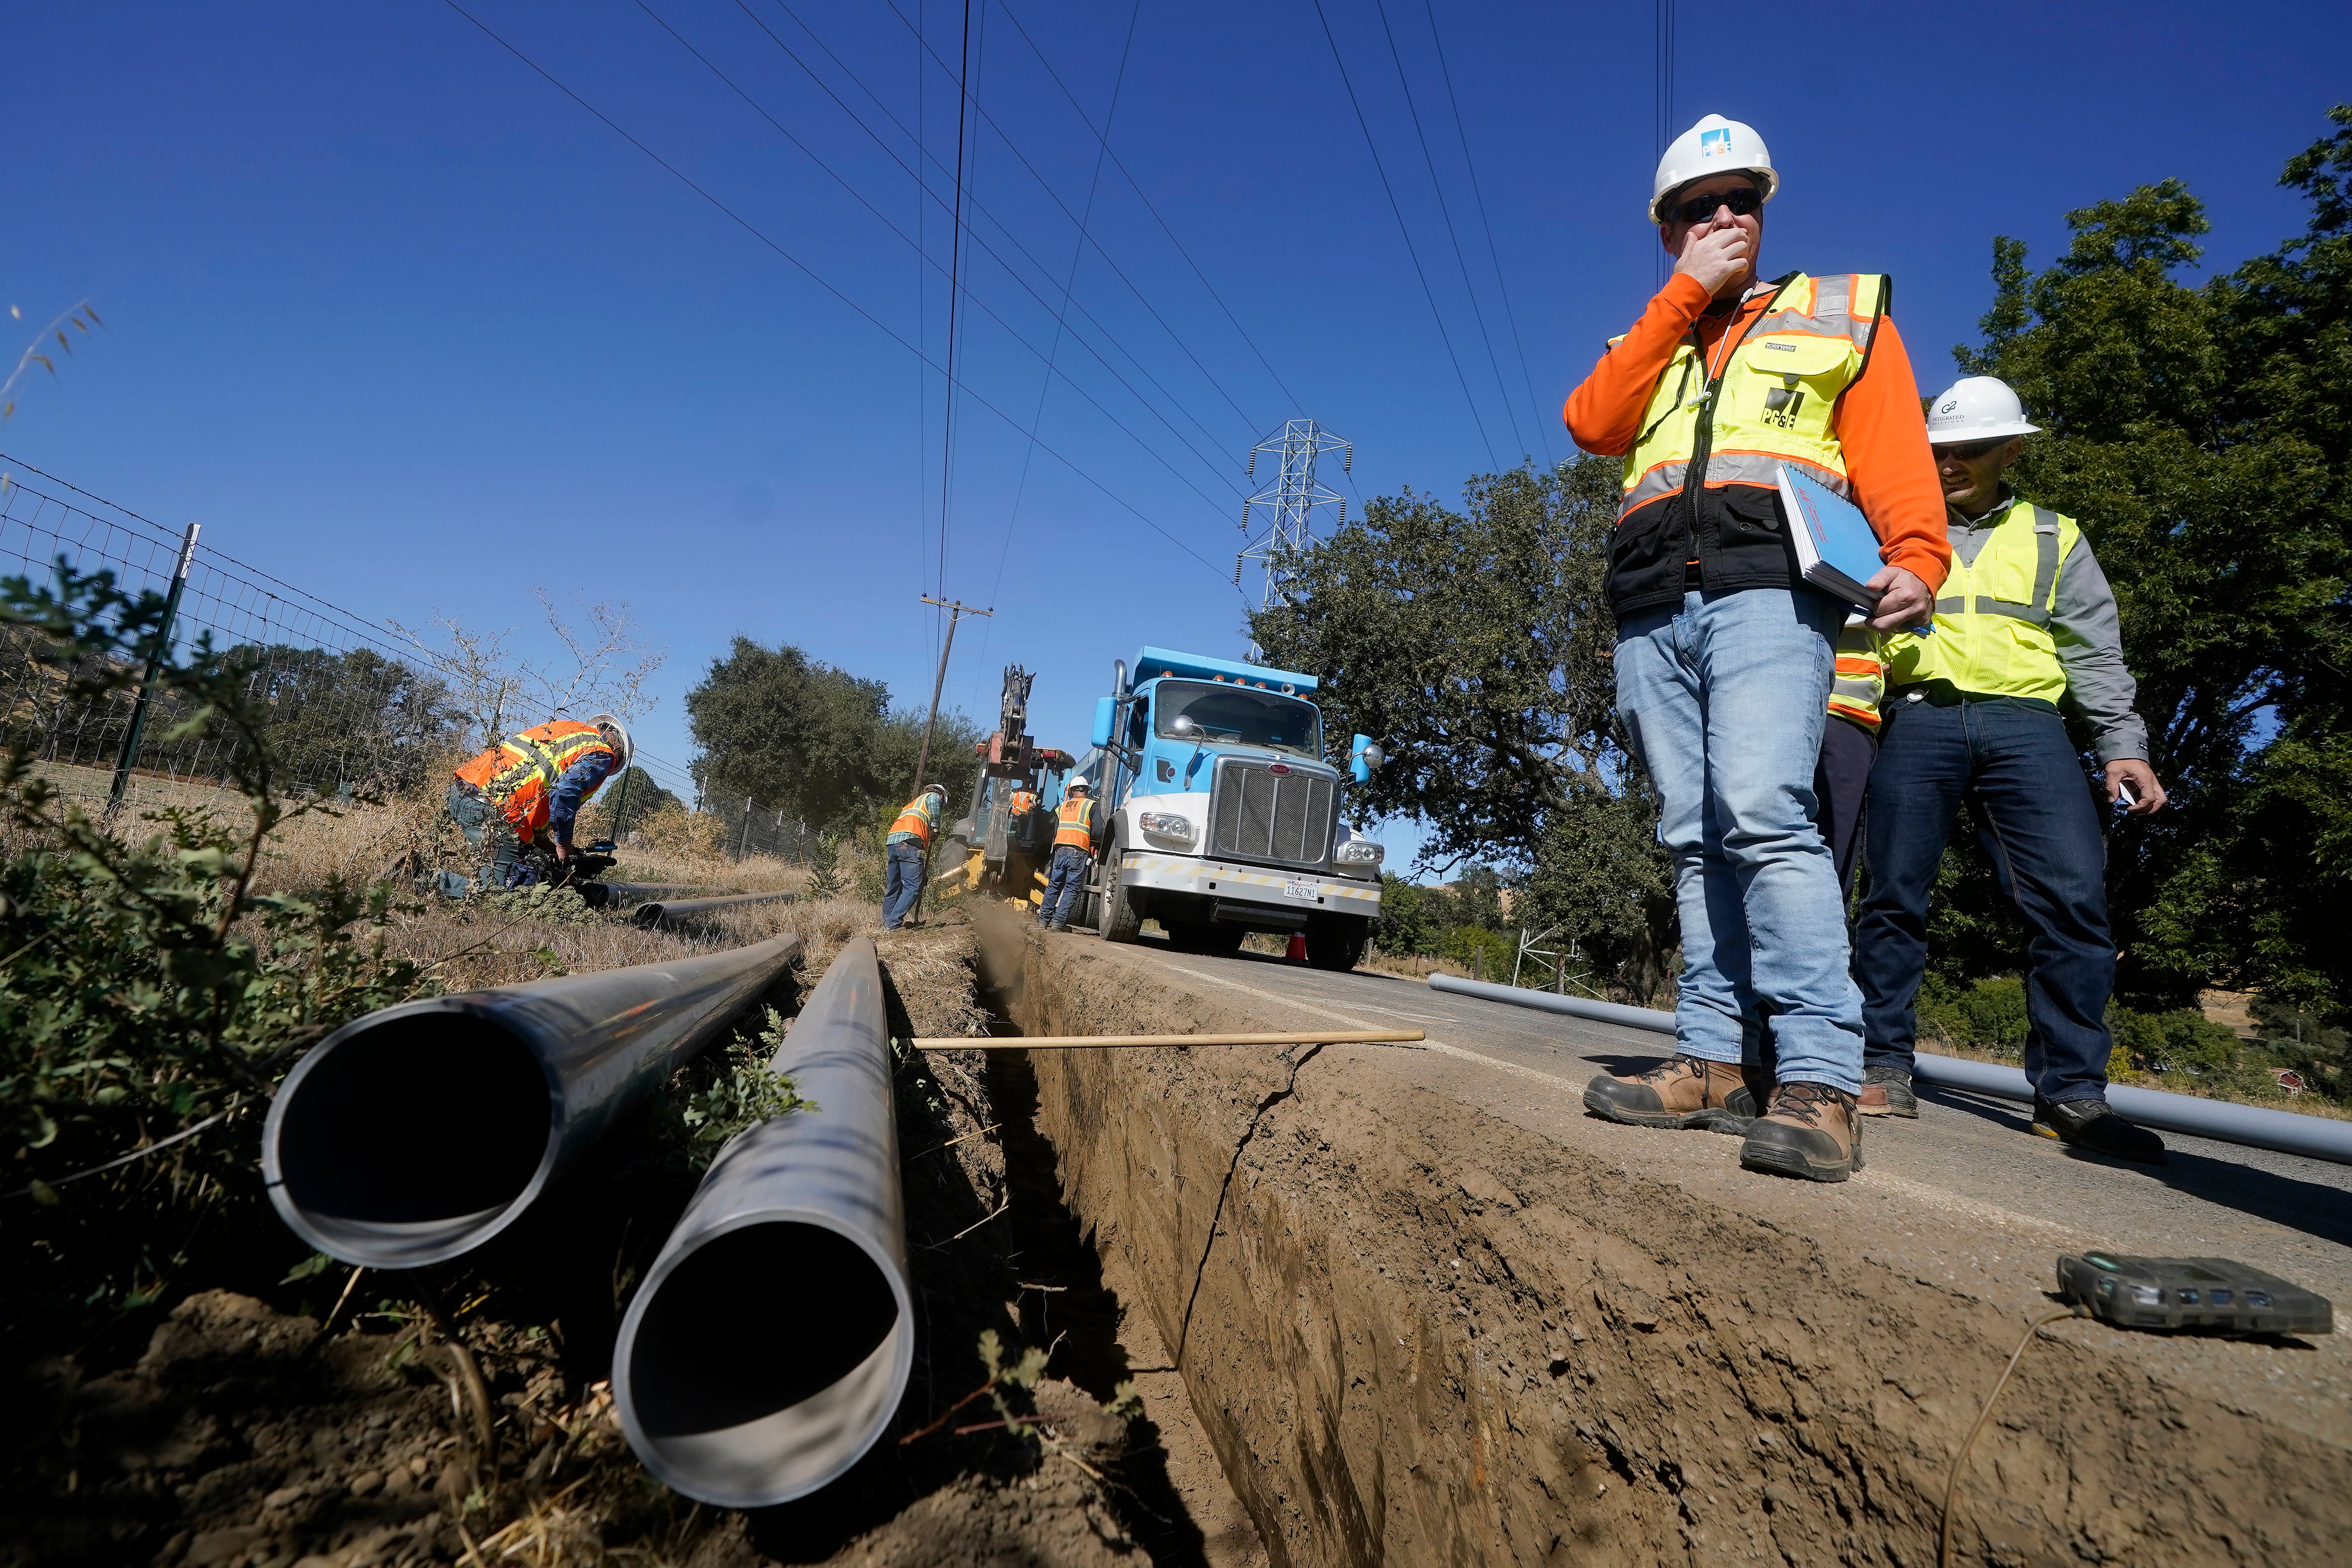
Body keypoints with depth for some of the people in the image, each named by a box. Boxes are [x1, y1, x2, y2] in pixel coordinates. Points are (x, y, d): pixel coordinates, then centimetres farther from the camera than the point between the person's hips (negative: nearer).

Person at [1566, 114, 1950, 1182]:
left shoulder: (1838, 311, 21)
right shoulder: (1651, 345, 29)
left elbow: (1894, 448, 6)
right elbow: (1590, 423, 6)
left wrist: (1915, 556, -13)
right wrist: (1684, 292, 7)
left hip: (1767, 586, -4)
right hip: (1651, 610, 4)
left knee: (1763, 811, -22)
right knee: (1695, 839, 0)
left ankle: (1818, 1081, -21)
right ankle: (1717, 1059, 2)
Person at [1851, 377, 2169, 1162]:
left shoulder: (2053, 537, 21)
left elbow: (2095, 650, 15)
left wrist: (2123, 745, 4)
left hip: (2024, 723, 1)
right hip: (1917, 719, -1)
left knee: (2075, 895, -11)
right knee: (1896, 894, -4)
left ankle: (2071, 1091, -2)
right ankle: (1883, 1067, 6)